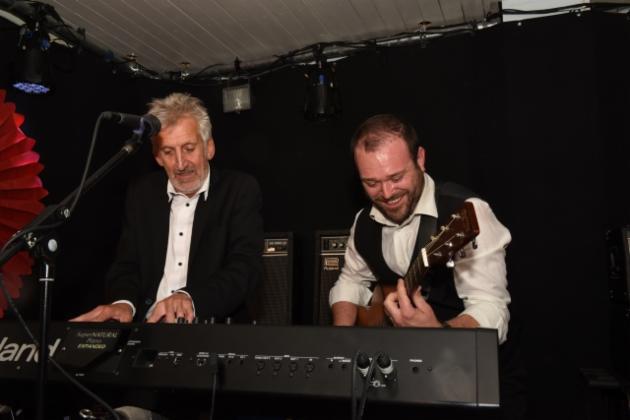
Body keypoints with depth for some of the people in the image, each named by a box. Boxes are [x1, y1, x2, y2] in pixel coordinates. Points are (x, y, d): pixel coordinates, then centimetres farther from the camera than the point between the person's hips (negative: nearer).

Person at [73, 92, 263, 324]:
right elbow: (127, 264, 7)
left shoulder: (241, 190, -2)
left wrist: (191, 299, -31)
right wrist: (124, 303, -16)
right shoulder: (142, 193, 10)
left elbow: (246, 267, -13)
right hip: (148, 326, 3)